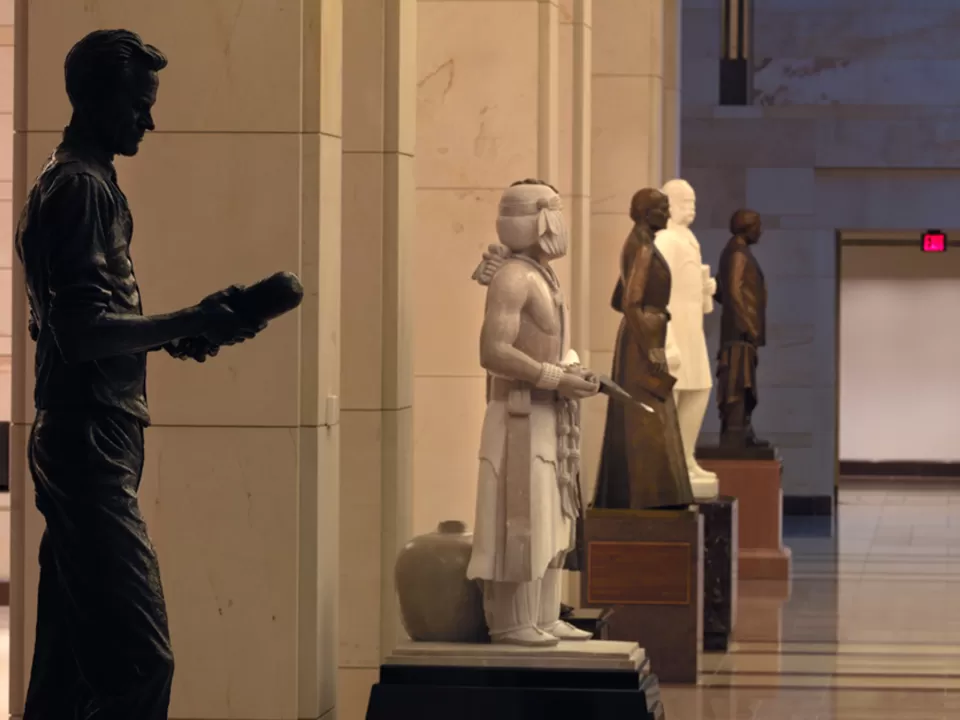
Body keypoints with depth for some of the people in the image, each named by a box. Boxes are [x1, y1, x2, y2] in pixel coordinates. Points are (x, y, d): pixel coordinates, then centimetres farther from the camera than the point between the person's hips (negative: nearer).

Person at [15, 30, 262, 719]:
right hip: (90, 447, -11)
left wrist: (174, 333, 15)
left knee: (71, 661, 11)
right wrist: (188, 322, -16)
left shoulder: (77, 182, 20)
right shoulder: (80, 187, -12)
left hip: (78, 447, 11)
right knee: (141, 660, -16)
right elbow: (82, 332, -21)